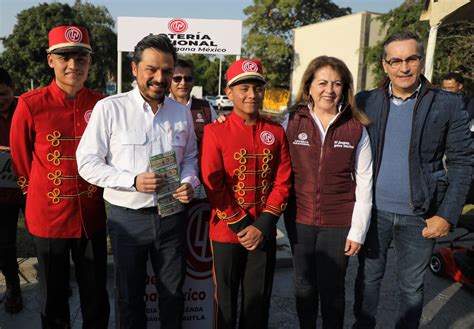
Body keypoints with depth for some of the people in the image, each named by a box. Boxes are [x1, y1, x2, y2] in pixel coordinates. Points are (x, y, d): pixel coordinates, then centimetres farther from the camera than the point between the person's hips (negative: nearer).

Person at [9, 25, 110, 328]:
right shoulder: (30, 105, -11)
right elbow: (21, 160, 1)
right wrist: (40, 196, 9)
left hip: (92, 216, 2)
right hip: (48, 217, -2)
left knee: (96, 296, 15)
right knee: (53, 298, 16)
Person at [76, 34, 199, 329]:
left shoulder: (182, 112, 3)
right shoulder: (109, 109, -10)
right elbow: (88, 163, -9)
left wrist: (189, 182, -8)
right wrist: (133, 181, -21)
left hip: (171, 215, 3)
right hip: (128, 217, -2)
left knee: (173, 293, 18)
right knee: (129, 296, 17)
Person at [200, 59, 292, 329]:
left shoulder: (277, 132, 2)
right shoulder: (215, 132, -7)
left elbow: (282, 182, 0)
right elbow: (214, 186, -10)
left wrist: (262, 227, -10)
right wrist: (242, 227, -12)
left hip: (264, 234, 3)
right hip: (226, 233, -2)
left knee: (259, 301, 14)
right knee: (226, 301, 13)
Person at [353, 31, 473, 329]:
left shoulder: (449, 105, -5)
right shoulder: (366, 102, -1)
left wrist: (447, 215, -9)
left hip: (420, 216, -1)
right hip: (374, 210, 2)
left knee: (411, 287, 14)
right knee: (368, 277, 17)